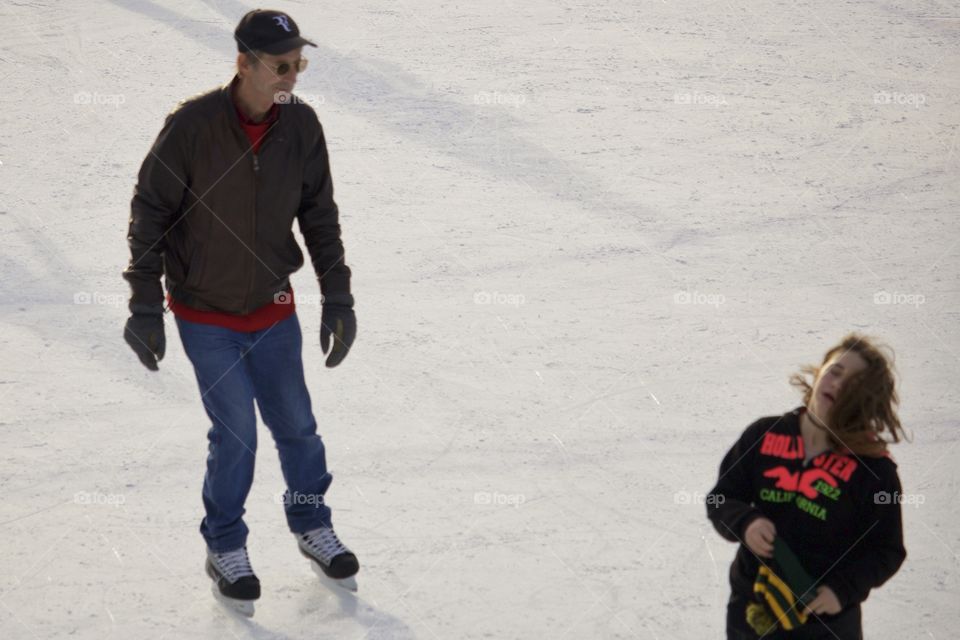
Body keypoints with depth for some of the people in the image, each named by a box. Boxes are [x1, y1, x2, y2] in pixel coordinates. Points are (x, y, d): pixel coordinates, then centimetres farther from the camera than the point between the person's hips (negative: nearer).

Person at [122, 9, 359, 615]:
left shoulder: (302, 126, -11)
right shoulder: (192, 126, -22)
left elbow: (320, 215, 1)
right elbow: (149, 213, -13)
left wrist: (338, 298, 1)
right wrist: (145, 306, -12)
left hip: (273, 310, 3)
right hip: (204, 314, -3)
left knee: (295, 423, 12)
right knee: (236, 432, -3)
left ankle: (312, 525, 36)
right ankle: (225, 549, 19)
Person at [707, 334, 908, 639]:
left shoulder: (873, 467, -10)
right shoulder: (764, 435, -2)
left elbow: (886, 550, -6)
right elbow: (720, 499, 5)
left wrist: (843, 589, -22)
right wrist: (745, 523, -17)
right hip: (750, 613, 3)